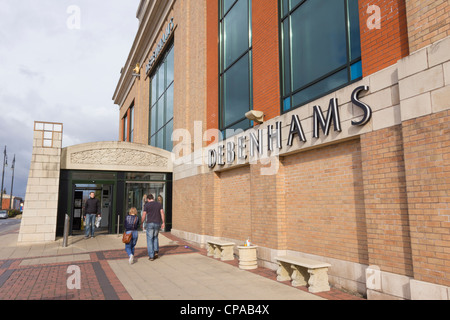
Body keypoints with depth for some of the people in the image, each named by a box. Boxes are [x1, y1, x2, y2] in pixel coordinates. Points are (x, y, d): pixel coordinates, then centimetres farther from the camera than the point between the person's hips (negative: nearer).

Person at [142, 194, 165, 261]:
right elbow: (162, 213, -3)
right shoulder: (159, 204, 7)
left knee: (150, 240, 4)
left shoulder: (146, 205, -1)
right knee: (155, 237, 23)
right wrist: (163, 223, -2)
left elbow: (144, 216, -2)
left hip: (150, 223, -3)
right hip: (157, 224, 3)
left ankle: (151, 256, 3)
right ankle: (156, 251, 10)